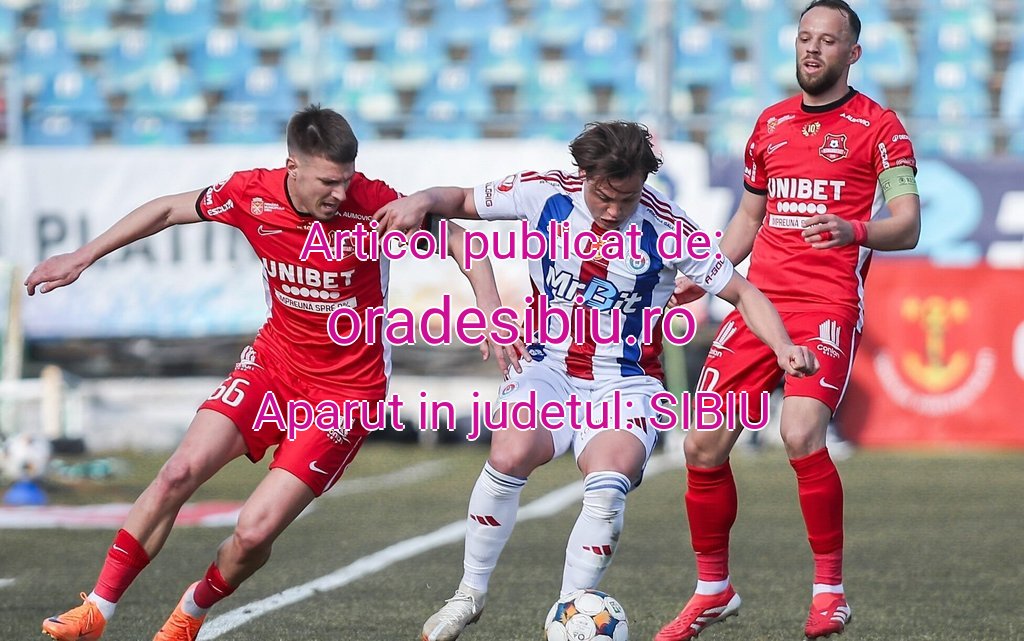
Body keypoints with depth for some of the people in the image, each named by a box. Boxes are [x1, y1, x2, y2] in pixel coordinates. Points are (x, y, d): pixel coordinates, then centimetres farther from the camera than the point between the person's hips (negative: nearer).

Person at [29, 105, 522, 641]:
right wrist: (82, 257, 9)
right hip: (274, 360, 3)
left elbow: (461, 241, -10)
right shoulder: (251, 194, -12)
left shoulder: (370, 203, -22)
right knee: (181, 471, -16)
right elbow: (167, 210, 6)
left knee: (254, 532, -13)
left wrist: (492, 314, -23)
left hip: (348, 387, -3)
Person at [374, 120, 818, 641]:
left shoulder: (667, 229, -12)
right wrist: (422, 200, -12)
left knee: (606, 490, -29)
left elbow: (743, 293, -4)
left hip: (626, 385, -1)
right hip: (548, 368, 1)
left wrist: (783, 347, -19)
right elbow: (464, 201, 10)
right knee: (511, 454, -28)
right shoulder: (545, 194, -6)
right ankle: (470, 594, -7)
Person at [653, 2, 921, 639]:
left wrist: (855, 231, -27)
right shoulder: (771, 123, 18)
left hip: (829, 307, -6)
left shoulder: (878, 126, 1)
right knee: (703, 444, -2)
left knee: (802, 435, -26)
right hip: (758, 301, 6)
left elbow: (907, 227, -7)